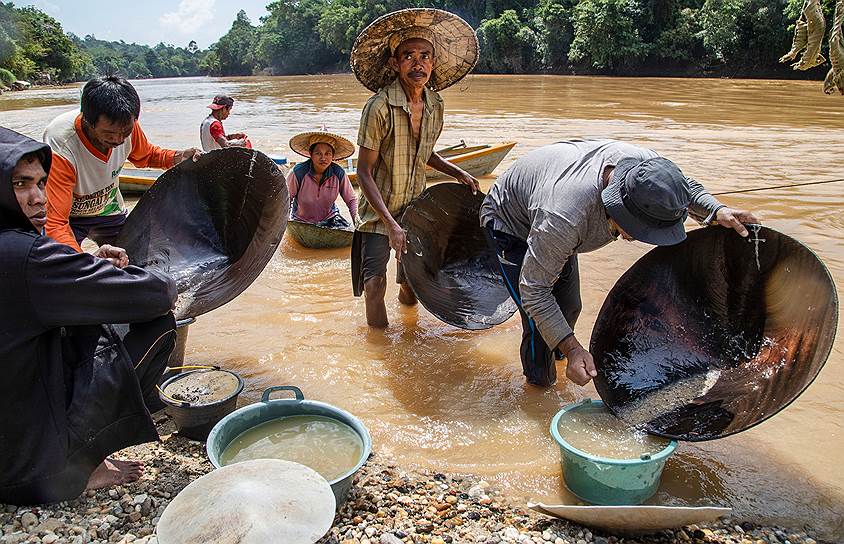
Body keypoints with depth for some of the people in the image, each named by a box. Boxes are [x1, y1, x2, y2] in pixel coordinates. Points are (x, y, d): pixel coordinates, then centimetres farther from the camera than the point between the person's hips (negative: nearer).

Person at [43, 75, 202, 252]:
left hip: (109, 210, 5)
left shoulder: (127, 125, -22)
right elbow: (55, 224, -40)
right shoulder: (61, 148, -37)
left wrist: (178, 158, -19)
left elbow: (145, 156, 3)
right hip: (69, 217, -4)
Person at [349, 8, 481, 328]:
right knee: (376, 282, -13)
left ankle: (405, 296, 50)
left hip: (416, 206, 6)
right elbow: (364, 171, -20)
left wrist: (457, 173, 2)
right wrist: (390, 224, -26)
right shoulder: (380, 106, -21)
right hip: (379, 211, -5)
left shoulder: (435, 105, -2)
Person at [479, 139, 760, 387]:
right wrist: (573, 348, -42)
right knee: (540, 323, -14)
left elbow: (686, 187, -2)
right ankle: (540, 385, 11)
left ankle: (555, 353, 43)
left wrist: (717, 211, -22)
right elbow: (534, 289, -37)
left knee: (569, 307, 15)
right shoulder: (565, 217, -49)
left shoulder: (646, 165, -28)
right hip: (510, 225, -7)